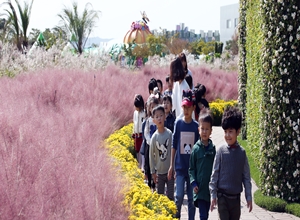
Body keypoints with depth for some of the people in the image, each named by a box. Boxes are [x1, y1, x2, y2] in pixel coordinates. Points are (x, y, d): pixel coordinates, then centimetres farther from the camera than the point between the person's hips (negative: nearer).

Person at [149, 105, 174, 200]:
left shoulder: (170, 134, -9)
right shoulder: (154, 137, -7)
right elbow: (151, 155, 0)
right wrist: (153, 172, 0)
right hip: (159, 172, 1)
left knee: (170, 196, 4)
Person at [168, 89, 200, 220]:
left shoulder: (196, 126, 1)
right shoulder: (178, 123, -2)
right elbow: (174, 145, 2)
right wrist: (171, 165, 1)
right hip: (180, 166, -1)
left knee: (191, 198, 6)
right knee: (179, 195, -7)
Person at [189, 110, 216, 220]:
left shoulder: (213, 148, 2)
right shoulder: (196, 148, -4)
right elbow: (191, 168, 2)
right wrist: (193, 183, -9)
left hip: (210, 188, 3)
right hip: (200, 188, -3)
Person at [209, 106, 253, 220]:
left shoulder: (242, 152, 0)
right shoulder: (221, 151, -6)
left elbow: (246, 176, 5)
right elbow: (215, 174, -2)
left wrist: (249, 196, 3)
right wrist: (213, 195, -5)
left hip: (236, 196, 3)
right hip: (222, 196, -3)